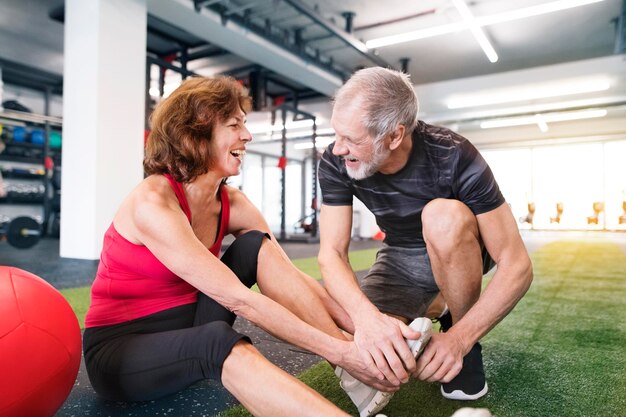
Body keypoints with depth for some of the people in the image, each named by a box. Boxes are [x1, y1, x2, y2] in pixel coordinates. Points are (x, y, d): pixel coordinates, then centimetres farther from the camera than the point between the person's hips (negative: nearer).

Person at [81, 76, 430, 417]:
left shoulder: (232, 204, -4)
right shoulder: (153, 202, -25)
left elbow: (294, 278, -10)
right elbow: (237, 299, -32)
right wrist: (338, 352, -32)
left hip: (187, 328, 6)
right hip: (119, 349, -6)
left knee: (256, 245, -15)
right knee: (219, 341, -39)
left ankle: (362, 377, -22)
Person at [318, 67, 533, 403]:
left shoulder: (453, 157, -31)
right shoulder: (336, 163, -21)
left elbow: (517, 266, -28)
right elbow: (331, 253, -24)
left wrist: (459, 338, -40)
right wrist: (365, 315, -44)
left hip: (462, 250, -2)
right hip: (400, 258, 3)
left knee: (443, 216, -37)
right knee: (359, 348, -20)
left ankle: (467, 347, -12)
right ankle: (433, 306, 12)